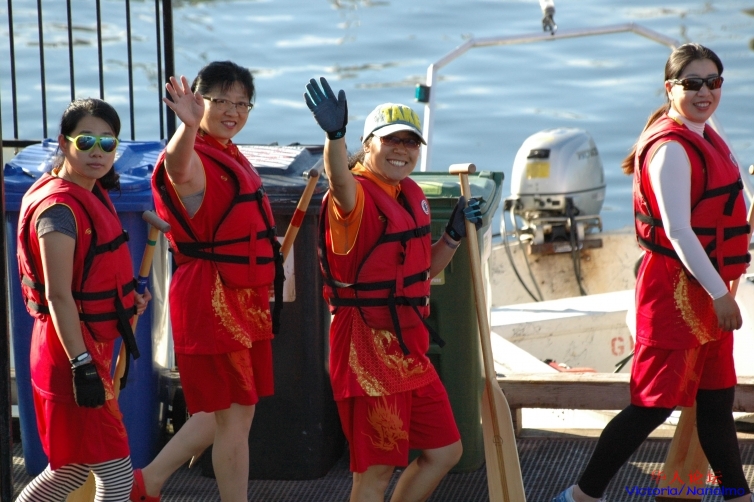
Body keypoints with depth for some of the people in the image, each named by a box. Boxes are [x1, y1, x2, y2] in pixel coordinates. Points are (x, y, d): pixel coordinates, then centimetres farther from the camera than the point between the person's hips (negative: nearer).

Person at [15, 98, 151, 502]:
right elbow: (58, 296, -23)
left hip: (92, 346, 10)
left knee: (74, 468, 18)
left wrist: (126, 299, 14)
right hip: (71, 350, -10)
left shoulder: (92, 195, 11)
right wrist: (82, 364, -26)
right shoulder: (59, 206, -18)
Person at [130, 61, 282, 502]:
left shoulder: (233, 159, 14)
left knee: (233, 412, 16)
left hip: (246, 300, 10)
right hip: (212, 301, -10)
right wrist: (189, 126, -63)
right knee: (233, 417, -3)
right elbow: (178, 169, -44)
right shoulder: (195, 159, -16)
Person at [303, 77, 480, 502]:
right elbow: (341, 184, -42)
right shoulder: (357, 196, -15)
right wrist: (335, 136, -60)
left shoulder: (413, 197, 12)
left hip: (409, 350, 9)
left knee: (445, 450, 16)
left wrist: (455, 234, 9)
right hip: (368, 350, -9)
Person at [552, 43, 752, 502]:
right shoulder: (671, 148, -18)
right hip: (676, 291, -9)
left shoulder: (706, 138, 12)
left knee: (717, 399, 16)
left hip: (706, 291, 9)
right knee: (655, 404, -5)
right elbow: (677, 231, -22)